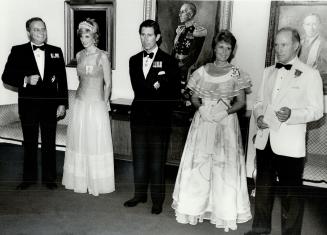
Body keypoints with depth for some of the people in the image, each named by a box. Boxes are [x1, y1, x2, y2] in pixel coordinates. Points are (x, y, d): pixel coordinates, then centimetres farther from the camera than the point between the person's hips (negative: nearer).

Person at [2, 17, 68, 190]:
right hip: (28, 106, 0)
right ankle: (29, 177, 27)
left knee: (49, 143, 9)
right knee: (29, 143, 11)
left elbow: (62, 80, 4)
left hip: (50, 105, 1)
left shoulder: (56, 52, 5)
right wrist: (26, 80, -20)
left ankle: (49, 177, 23)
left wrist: (62, 103, -1)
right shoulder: (18, 51, 1)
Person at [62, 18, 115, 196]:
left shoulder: (102, 56, -8)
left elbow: (108, 84, -5)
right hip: (80, 103, 6)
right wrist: (80, 95, 16)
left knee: (96, 142, 2)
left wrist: (104, 104, -1)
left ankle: (98, 182, 19)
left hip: (97, 105, -5)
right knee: (79, 141, 11)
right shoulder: (79, 55, 8)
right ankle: (81, 180, 28)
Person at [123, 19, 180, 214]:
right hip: (139, 117, 4)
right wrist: (155, 86, -13)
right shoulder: (134, 60, 11)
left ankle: (158, 200, 18)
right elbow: (137, 88, 0)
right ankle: (140, 194, 29)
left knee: (157, 161, 4)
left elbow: (174, 95, -6)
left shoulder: (169, 61, -3)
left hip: (159, 120, -4)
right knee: (139, 159, 13)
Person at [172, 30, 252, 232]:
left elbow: (241, 102, 1)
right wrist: (201, 107, -9)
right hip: (202, 121, 2)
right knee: (198, 164, 5)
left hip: (226, 123, -2)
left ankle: (223, 210, 18)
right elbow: (194, 97, 10)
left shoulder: (236, 73, 0)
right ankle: (197, 206, 22)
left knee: (224, 165, 1)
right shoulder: (202, 71, 7)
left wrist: (226, 111, -15)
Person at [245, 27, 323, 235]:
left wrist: (292, 114, -23)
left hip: (290, 145, -5)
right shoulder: (268, 72, 15)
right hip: (264, 141, 6)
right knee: (263, 187, 16)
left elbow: (317, 110, -6)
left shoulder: (310, 74, -2)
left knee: (291, 194, 2)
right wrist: (258, 115, -1)